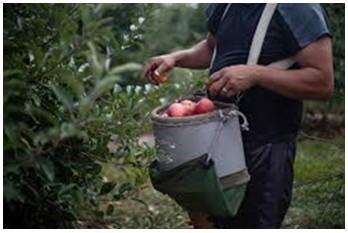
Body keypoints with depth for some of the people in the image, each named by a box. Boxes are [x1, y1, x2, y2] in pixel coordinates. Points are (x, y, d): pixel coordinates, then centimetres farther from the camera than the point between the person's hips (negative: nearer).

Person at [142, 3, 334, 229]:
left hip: (265, 148, -7)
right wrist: (175, 58, 8)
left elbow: (324, 83, -22)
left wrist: (255, 74, -27)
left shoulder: (298, 8, -16)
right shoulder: (224, 6, 7)